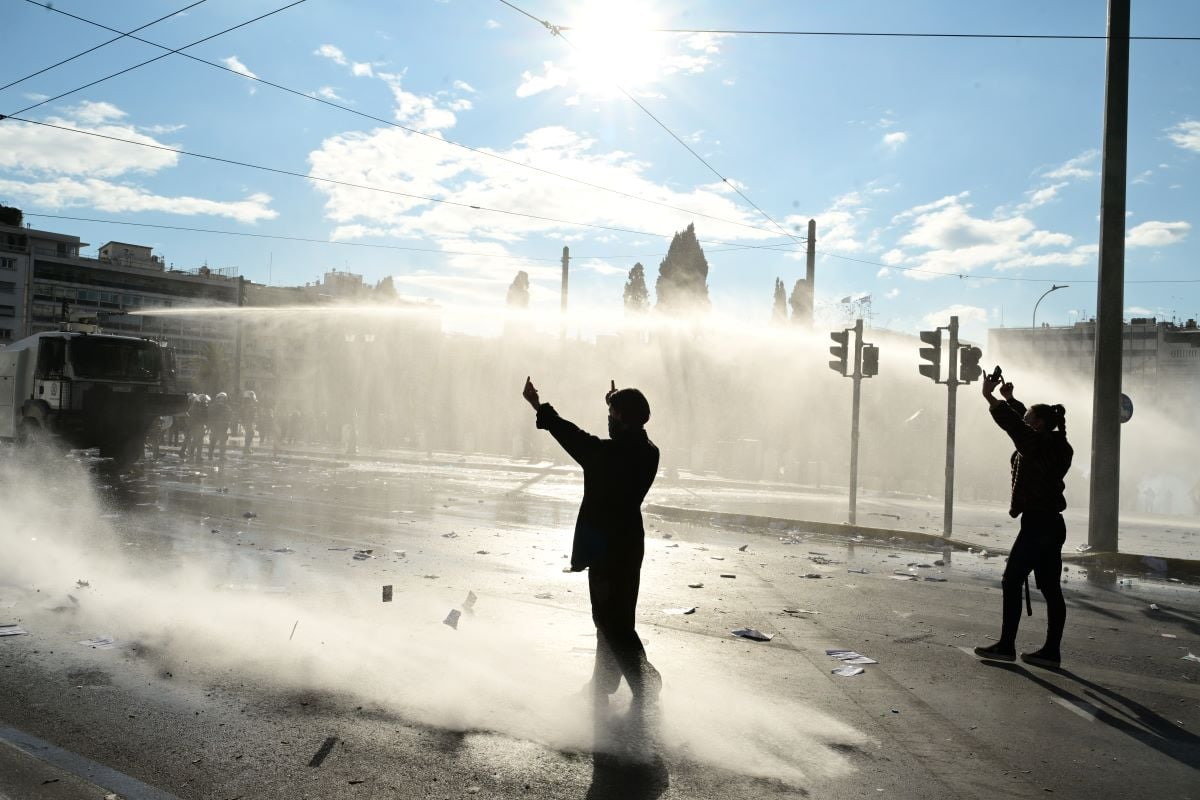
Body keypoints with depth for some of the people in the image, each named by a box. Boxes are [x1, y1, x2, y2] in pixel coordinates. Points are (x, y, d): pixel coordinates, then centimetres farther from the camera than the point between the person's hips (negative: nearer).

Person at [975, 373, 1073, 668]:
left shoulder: (1038, 444, -14)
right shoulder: (1053, 444, 12)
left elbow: (1012, 423, -16)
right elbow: (1023, 422, 26)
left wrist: (989, 395, -7)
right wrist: (1010, 398, 29)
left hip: (1037, 524, -9)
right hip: (1053, 524, 9)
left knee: (1012, 581, -3)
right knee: (1050, 588, 9)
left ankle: (1006, 646, 1)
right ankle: (1052, 650, 13)